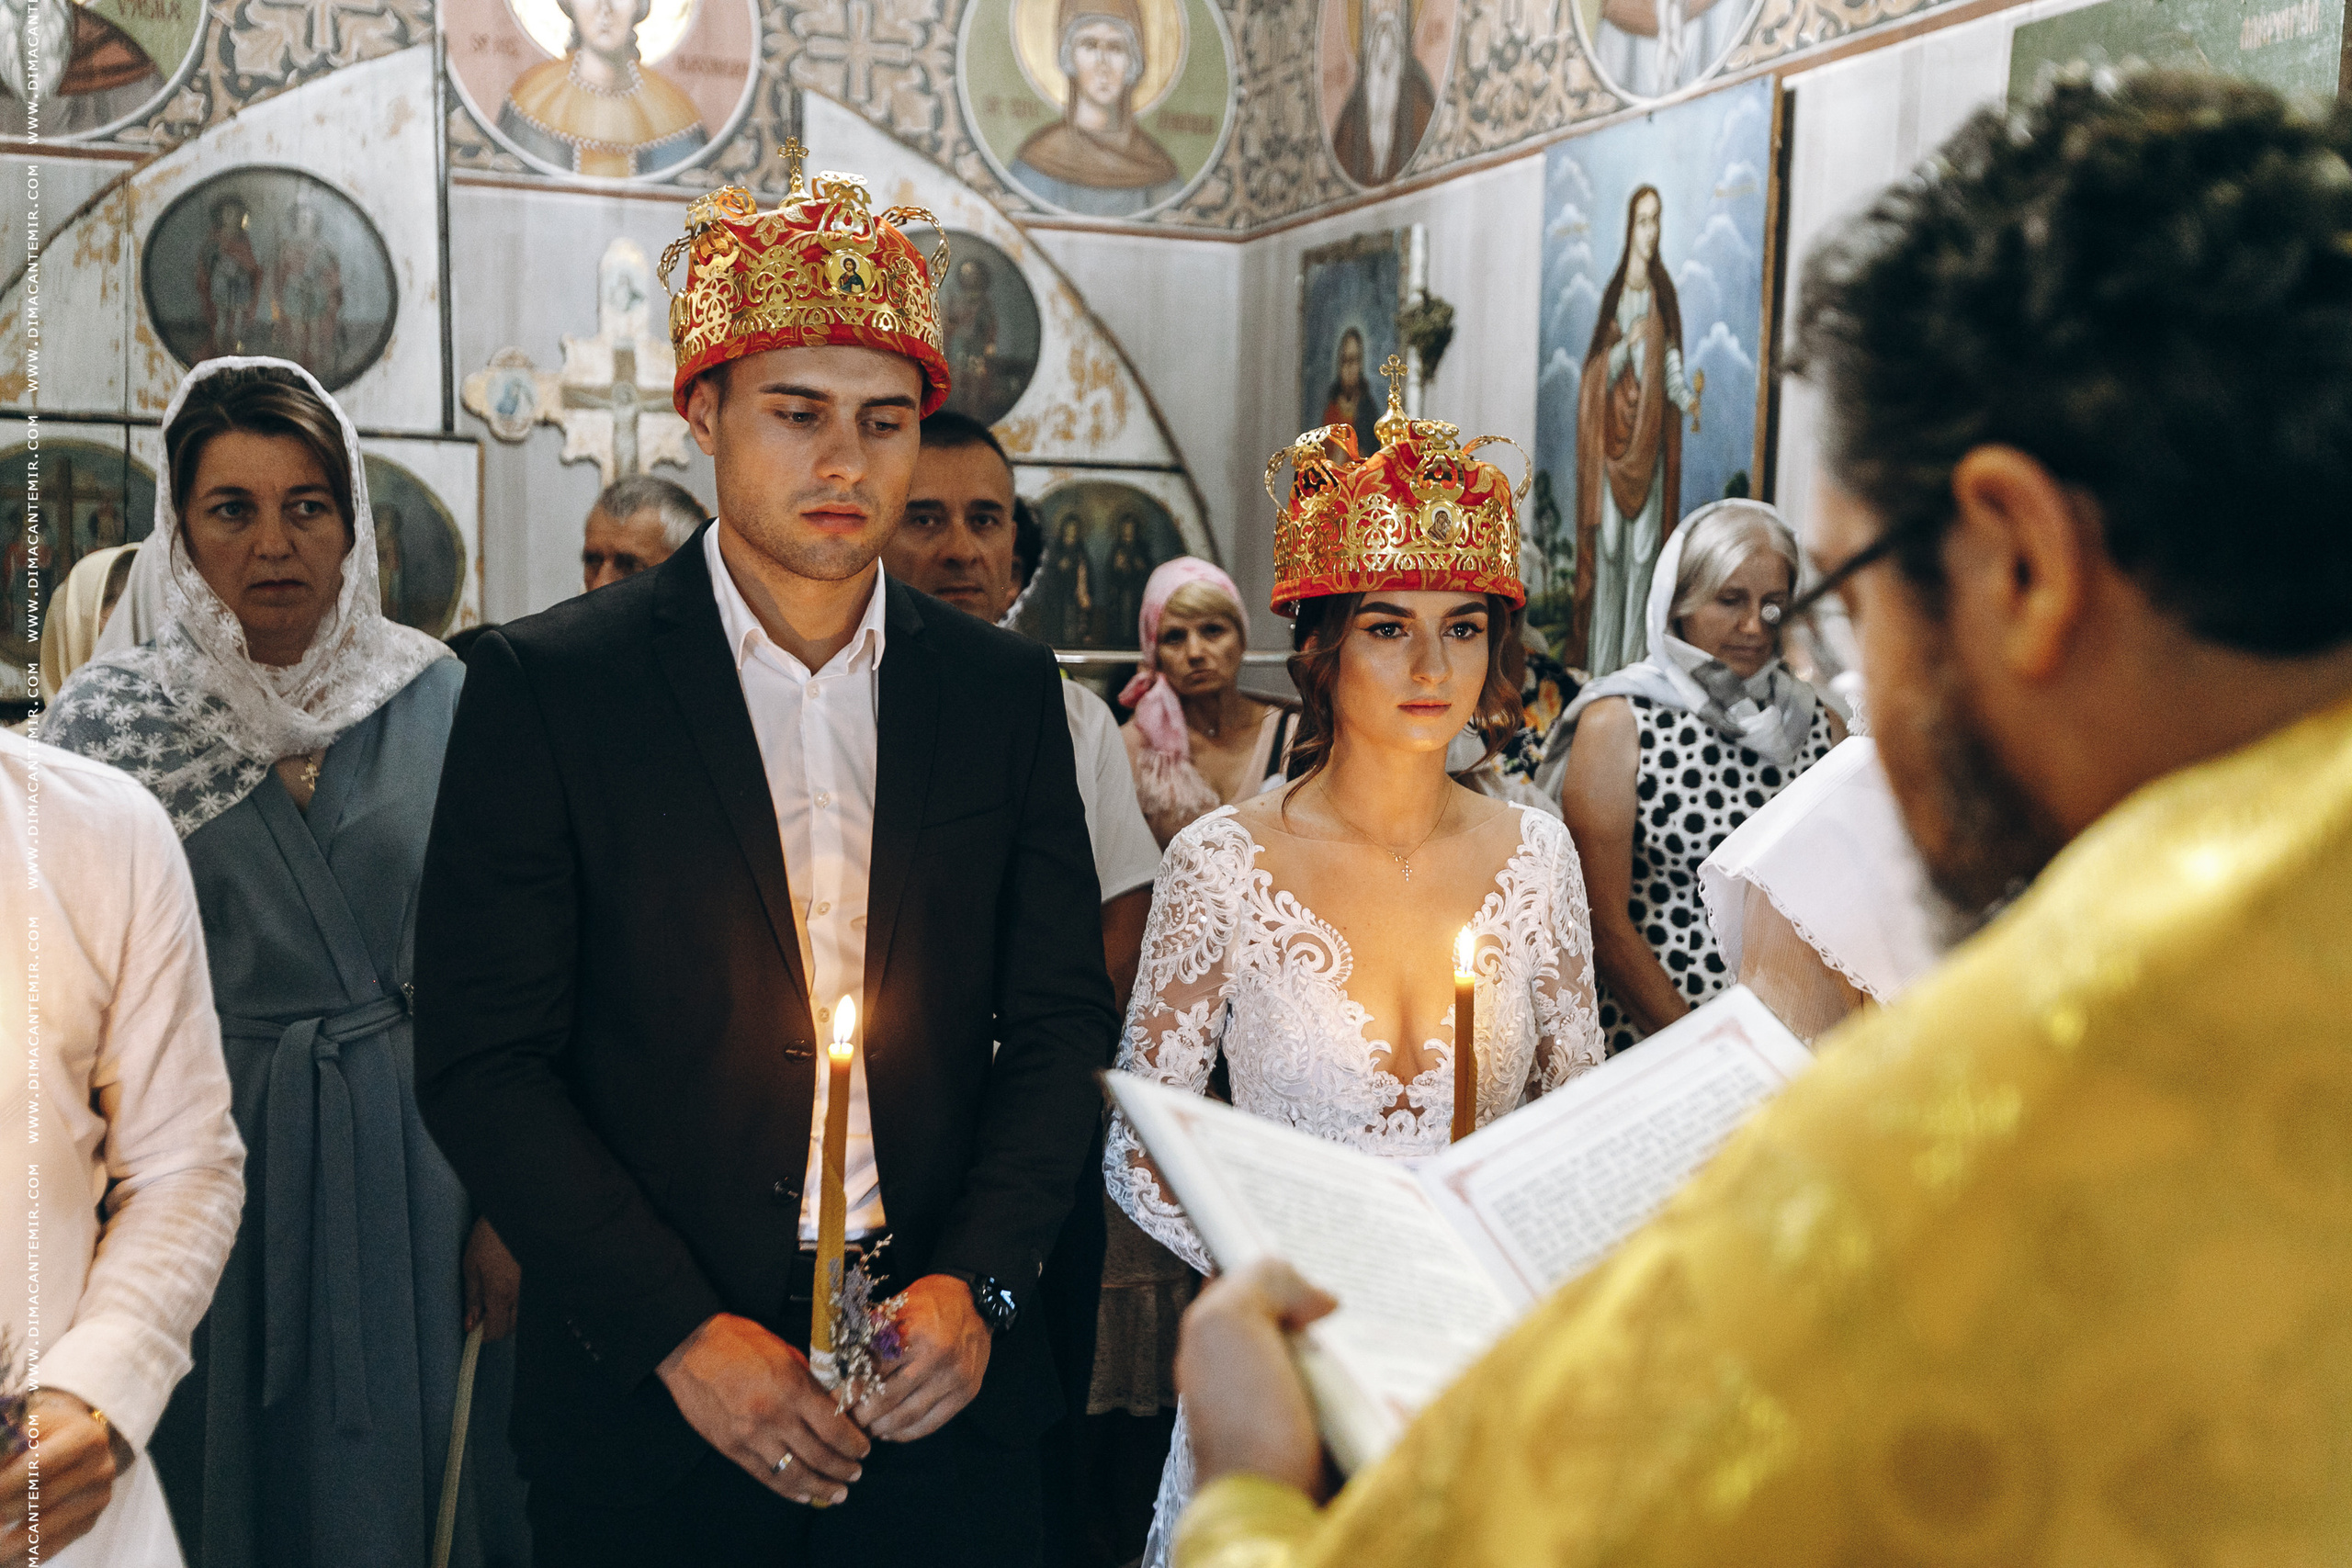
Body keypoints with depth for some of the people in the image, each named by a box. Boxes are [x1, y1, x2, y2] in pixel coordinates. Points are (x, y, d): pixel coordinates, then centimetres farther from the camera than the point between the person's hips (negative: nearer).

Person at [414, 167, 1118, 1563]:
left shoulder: (1005, 688, 2)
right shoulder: (548, 685, -6)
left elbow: (1062, 1022, 4)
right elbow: (483, 1064, -8)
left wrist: (978, 1282, -9)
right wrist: (682, 1334, -15)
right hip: (654, 1401, -2)